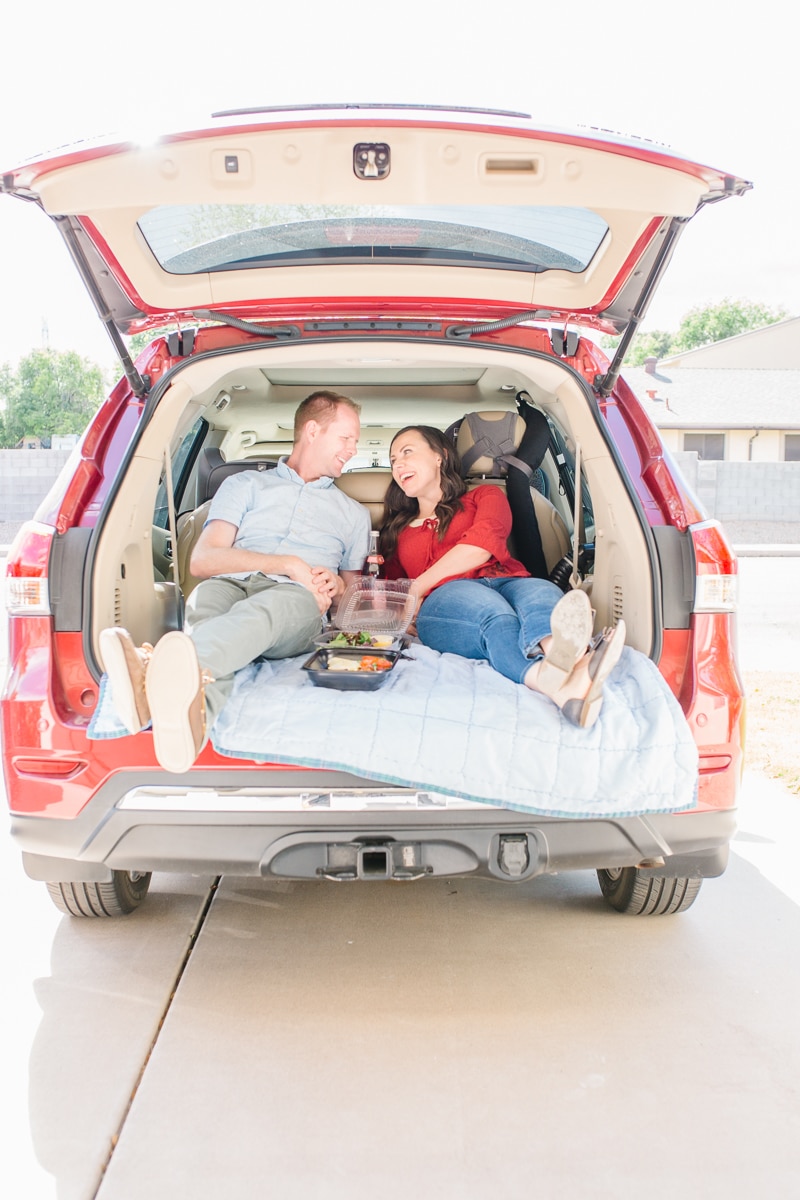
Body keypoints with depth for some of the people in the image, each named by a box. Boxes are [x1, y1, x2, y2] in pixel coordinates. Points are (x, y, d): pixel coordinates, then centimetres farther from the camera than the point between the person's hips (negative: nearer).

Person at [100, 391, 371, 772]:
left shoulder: (354, 514, 33)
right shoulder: (245, 485, 26)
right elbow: (202, 560, 9)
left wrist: (337, 585, 6)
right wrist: (291, 564, -2)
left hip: (296, 600, -1)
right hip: (233, 584, 1)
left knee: (267, 606, -40)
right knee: (208, 594, -39)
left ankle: (157, 668, -72)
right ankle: (198, 710, -71)